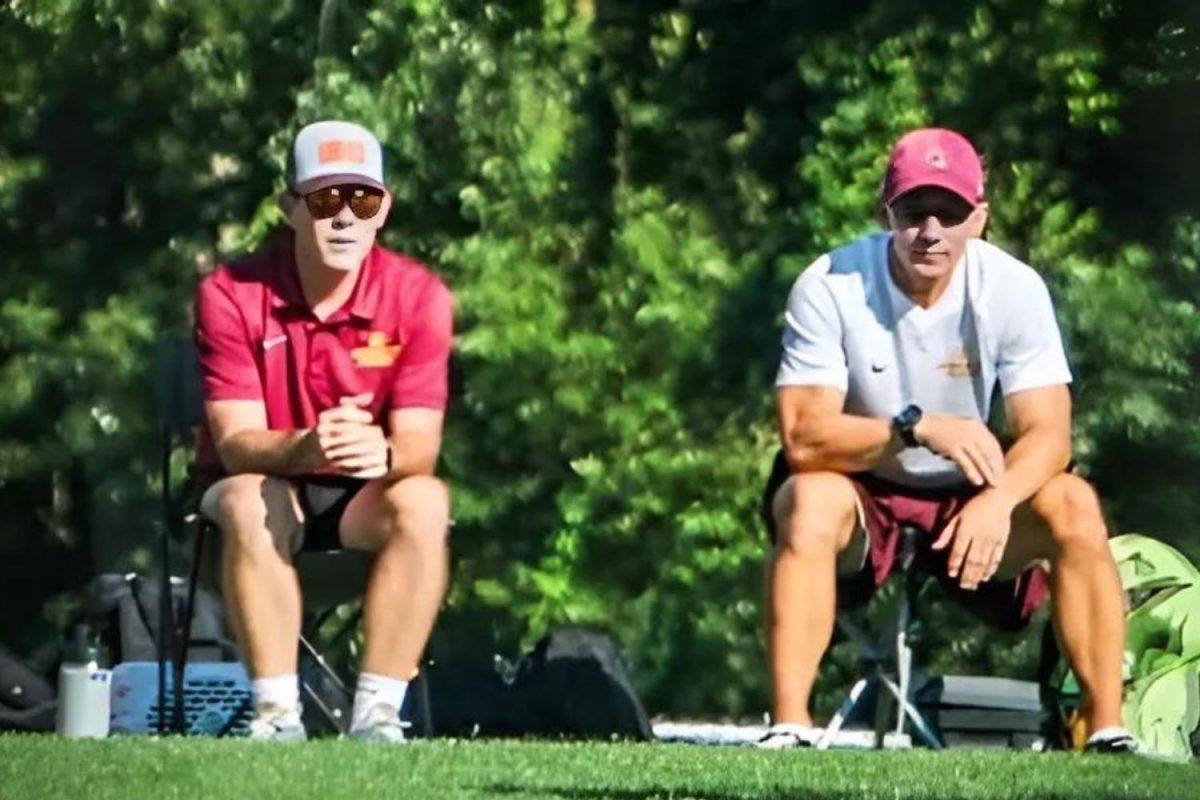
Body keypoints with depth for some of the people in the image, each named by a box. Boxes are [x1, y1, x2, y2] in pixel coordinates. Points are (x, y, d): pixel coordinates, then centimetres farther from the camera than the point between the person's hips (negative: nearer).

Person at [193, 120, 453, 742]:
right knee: (249, 501, -35)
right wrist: (307, 448, -45)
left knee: (425, 502, -31)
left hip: (366, 500, 1)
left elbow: (420, 447, -18)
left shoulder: (418, 295, -11)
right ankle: (277, 713, -34)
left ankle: (378, 714, -31)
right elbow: (235, 442, -22)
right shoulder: (230, 295, -14)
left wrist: (383, 454, -44)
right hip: (268, 486, -1)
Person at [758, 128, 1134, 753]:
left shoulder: (1013, 289, -13)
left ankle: (1108, 731, -20)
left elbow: (1048, 433, -18)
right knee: (810, 503, -35)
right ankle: (789, 730, -37)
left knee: (1073, 504, -25)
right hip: (860, 494, -2)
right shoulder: (829, 287, -20)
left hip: (968, 499, 2)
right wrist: (916, 427, -42)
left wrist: (998, 500, -41)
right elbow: (803, 438, -26)